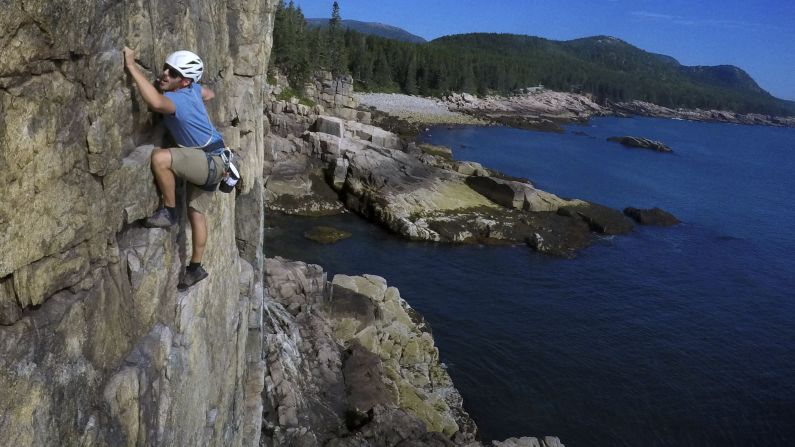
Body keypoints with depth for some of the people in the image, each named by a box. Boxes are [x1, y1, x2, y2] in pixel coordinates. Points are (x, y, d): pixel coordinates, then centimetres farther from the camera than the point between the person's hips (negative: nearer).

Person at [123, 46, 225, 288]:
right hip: (208, 162, 11)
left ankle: (169, 212, -12)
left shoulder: (176, 99, -24)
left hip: (210, 161, -11)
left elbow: (156, 102, -49)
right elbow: (210, 94, 25)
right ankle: (195, 268, 29)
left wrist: (132, 66, -42)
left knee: (159, 157, -32)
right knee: (196, 212, 17)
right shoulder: (193, 89, 1)